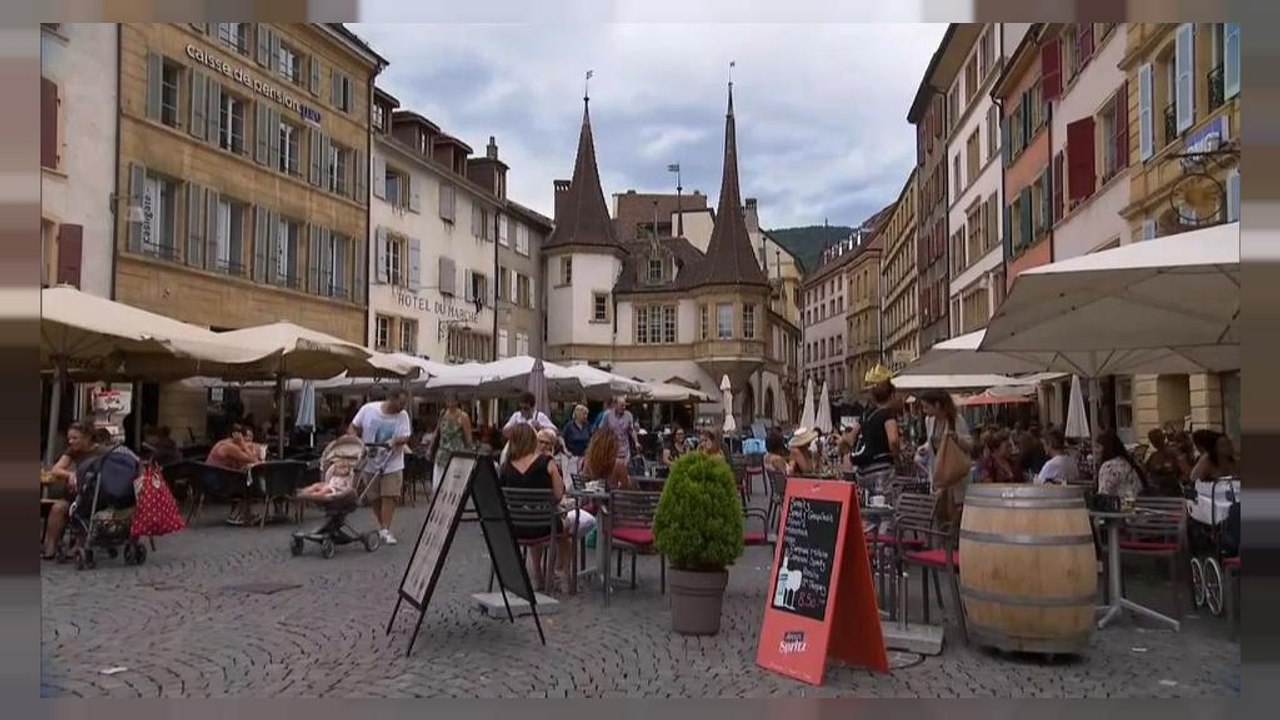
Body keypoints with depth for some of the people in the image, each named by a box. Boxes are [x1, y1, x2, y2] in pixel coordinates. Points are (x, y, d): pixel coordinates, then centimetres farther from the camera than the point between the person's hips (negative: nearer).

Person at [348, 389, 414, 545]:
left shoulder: (402, 416, -6)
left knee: (389, 497, -10)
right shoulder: (368, 409, -6)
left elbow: (405, 437, -10)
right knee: (375, 498, 9)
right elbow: (353, 428, 3)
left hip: (392, 463, -1)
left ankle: (385, 530, -8)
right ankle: (383, 526, 24)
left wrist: (395, 441, -29)